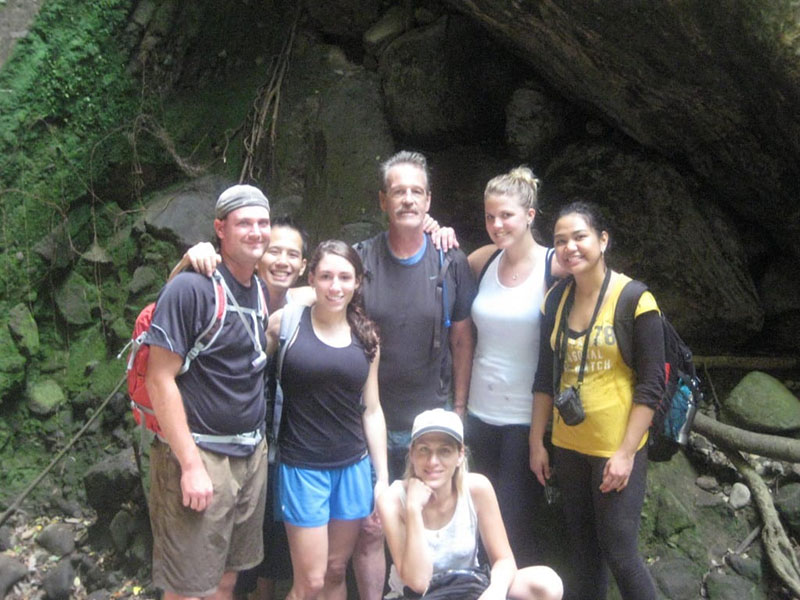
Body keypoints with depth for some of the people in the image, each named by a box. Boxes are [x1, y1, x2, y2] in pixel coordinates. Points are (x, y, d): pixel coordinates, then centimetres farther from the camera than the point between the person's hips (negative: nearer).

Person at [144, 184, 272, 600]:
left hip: (252, 453, 7)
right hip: (201, 454, -7)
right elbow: (160, 379, -17)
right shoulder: (191, 288, -14)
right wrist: (191, 465, -18)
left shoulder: (261, 290, 8)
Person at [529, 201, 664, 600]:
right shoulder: (556, 299, 4)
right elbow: (545, 377, 9)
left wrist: (626, 452, -15)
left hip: (617, 449, -5)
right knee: (582, 550, 16)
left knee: (618, 553, 1)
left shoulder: (634, 300, -12)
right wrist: (537, 443, 9)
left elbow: (651, 384, -12)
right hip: (568, 446, 5)